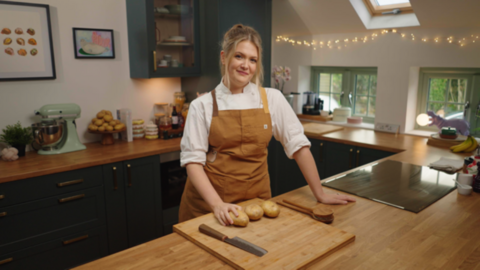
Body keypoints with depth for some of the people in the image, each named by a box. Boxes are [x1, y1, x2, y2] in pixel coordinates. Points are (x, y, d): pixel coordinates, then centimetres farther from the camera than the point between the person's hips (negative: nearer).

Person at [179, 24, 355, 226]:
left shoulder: (272, 99, -3)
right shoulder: (202, 105, -6)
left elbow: (298, 146, -1)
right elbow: (193, 159, -9)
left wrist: (320, 195, 0)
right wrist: (216, 204, -21)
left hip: (256, 199, 1)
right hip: (207, 202, -1)